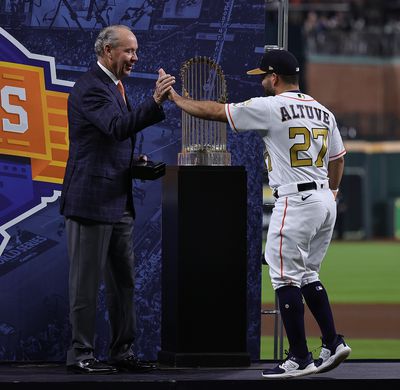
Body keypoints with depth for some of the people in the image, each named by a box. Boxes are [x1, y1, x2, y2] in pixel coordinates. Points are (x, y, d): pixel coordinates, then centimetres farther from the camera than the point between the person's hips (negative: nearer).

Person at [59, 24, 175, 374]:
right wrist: (156, 102, -35)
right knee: (87, 282, -3)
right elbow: (118, 127, -28)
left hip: (119, 202, 10)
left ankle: (123, 352, 17)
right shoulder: (90, 88, -13)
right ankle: (80, 355, 3)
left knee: (123, 283, 11)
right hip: (92, 201, -10)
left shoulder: (115, 88, 18)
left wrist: (137, 165, 11)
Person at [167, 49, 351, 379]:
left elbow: (214, 111, -3)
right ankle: (332, 343, 10)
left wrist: (177, 99, 9)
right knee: (306, 275, 17)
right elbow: (338, 159, 19)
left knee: (286, 278, -2)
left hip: (295, 200, -8)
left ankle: (300, 358, -1)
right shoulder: (323, 112, 13)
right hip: (325, 201, 8)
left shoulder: (270, 107, -8)